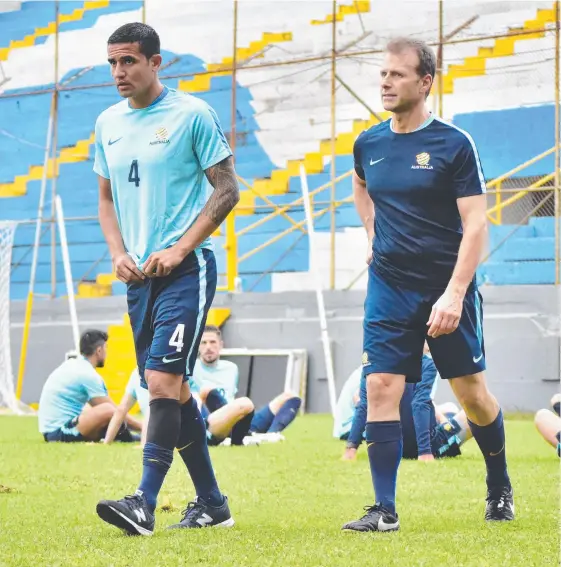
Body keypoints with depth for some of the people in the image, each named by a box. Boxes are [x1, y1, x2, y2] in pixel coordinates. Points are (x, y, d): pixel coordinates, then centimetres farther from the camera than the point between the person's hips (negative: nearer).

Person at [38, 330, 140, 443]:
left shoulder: (71, 364, 14)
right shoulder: (88, 374, -13)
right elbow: (116, 412, -11)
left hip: (50, 432, 11)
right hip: (60, 432, -11)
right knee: (107, 410, -28)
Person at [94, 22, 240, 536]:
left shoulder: (192, 114, -6)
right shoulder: (108, 123, 12)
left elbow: (227, 190, -6)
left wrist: (177, 250, -13)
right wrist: (118, 254, 3)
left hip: (186, 268, -7)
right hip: (139, 275, 7)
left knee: (162, 381, -16)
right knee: (173, 389, 10)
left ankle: (145, 504, -18)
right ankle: (212, 503, 20)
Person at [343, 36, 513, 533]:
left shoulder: (454, 144, -10)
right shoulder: (369, 144, 5)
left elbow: (475, 225, -13)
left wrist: (454, 294, -21)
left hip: (446, 288, -3)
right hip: (389, 287, 3)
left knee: (472, 393, 6)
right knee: (381, 387, -8)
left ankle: (500, 486, 31)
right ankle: (384, 510, -6)